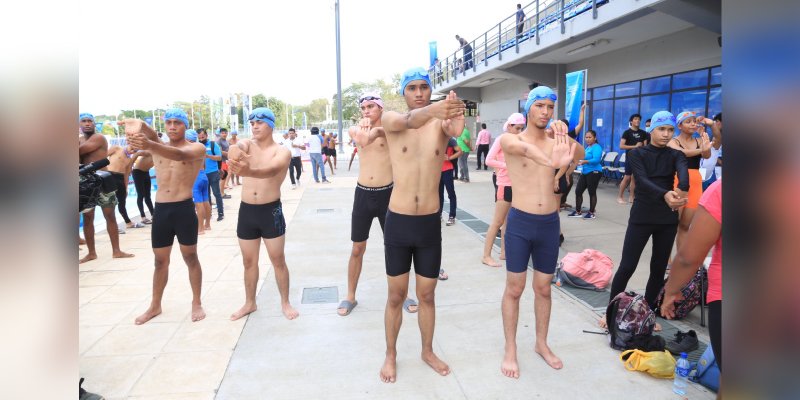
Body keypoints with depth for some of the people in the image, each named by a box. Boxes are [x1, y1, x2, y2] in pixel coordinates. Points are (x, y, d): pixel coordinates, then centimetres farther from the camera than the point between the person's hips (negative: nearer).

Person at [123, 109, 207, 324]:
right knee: (160, 260, 16)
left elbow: (180, 155, -27)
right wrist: (140, 127, -43)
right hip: (160, 210, 4)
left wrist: (149, 146, -47)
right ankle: (155, 306, 30)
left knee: (190, 258, 8)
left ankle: (196, 303, 22)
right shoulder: (157, 146, 9)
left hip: (184, 209, -4)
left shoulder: (197, 148, -3)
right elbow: (152, 137, -17)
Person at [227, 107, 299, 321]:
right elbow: (236, 147, -22)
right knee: (248, 261, 15)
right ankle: (250, 303, 31)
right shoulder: (247, 144, 4)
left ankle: (285, 303, 23)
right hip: (246, 210, 4)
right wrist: (234, 150, -49)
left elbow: (272, 170, -31)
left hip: (271, 211, -4)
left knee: (278, 260, 6)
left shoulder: (282, 151, -9)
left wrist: (248, 171, -53)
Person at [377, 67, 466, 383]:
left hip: (430, 223, 1)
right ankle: (391, 355, 33)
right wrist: (432, 110, -51)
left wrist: (456, 118, -50)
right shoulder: (390, 119, -3)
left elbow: (455, 129, -25)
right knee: (396, 296, 12)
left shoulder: (440, 123, 0)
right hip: (397, 222, -1)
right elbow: (407, 121, -28)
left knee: (427, 295, 16)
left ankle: (428, 351, 38)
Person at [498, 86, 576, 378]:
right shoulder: (510, 140, -7)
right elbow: (524, 148, -30)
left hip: (550, 224, 3)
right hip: (520, 223, -3)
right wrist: (551, 162, -51)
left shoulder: (555, 142, 7)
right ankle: (510, 350, 20)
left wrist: (564, 133, -27)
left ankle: (541, 343, 33)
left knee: (543, 289, 15)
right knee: (514, 289, 6)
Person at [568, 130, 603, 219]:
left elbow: (596, 160, -25)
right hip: (585, 172, 9)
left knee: (592, 192, 0)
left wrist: (584, 162, -34)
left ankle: (591, 213, 12)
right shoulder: (587, 147, 15)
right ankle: (578, 212, 16)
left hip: (594, 173, -9)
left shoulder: (597, 147, -12)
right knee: (578, 191, 6)